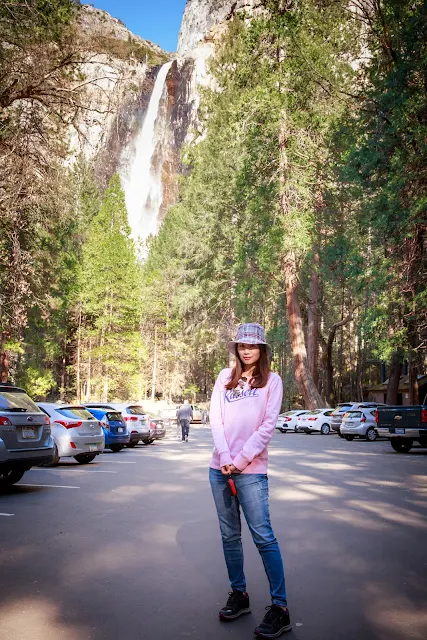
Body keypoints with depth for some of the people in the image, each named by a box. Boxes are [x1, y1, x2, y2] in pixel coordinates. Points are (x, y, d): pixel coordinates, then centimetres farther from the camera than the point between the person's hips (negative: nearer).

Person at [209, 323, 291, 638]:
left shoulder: (272, 380, 2)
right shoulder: (225, 377, 10)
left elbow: (268, 426, -6)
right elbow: (215, 418, 3)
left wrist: (241, 460, -12)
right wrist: (225, 457, -10)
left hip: (251, 470, -4)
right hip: (220, 467, 4)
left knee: (263, 536, -6)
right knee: (229, 535, 11)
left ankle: (280, 607, 4)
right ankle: (239, 594, 26)